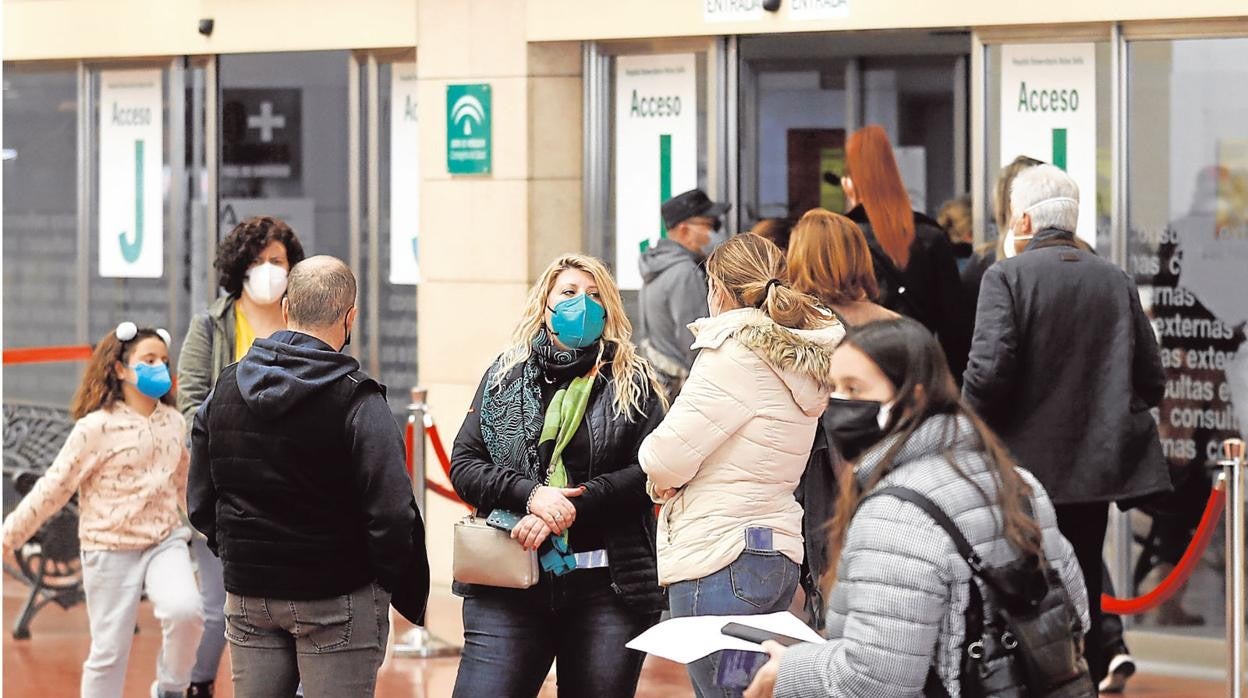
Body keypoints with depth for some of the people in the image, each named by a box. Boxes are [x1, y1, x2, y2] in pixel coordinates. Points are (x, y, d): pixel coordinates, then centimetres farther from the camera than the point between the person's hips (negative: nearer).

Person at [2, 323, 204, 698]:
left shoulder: (172, 421, 4)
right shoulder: (97, 428, -12)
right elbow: (53, 489, -9)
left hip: (165, 542, 3)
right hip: (112, 551, -3)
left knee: (185, 612, -24)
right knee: (109, 652, 2)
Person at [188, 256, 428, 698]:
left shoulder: (224, 389, 4)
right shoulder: (356, 401, -14)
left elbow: (201, 504, 9)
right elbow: (392, 516, -18)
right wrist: (410, 595, -4)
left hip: (247, 595, 5)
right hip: (335, 597, -5)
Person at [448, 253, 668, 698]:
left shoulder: (634, 383, 6)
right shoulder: (505, 375, 12)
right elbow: (464, 464, 5)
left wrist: (570, 508, -16)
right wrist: (529, 493, -13)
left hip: (607, 584, -1)